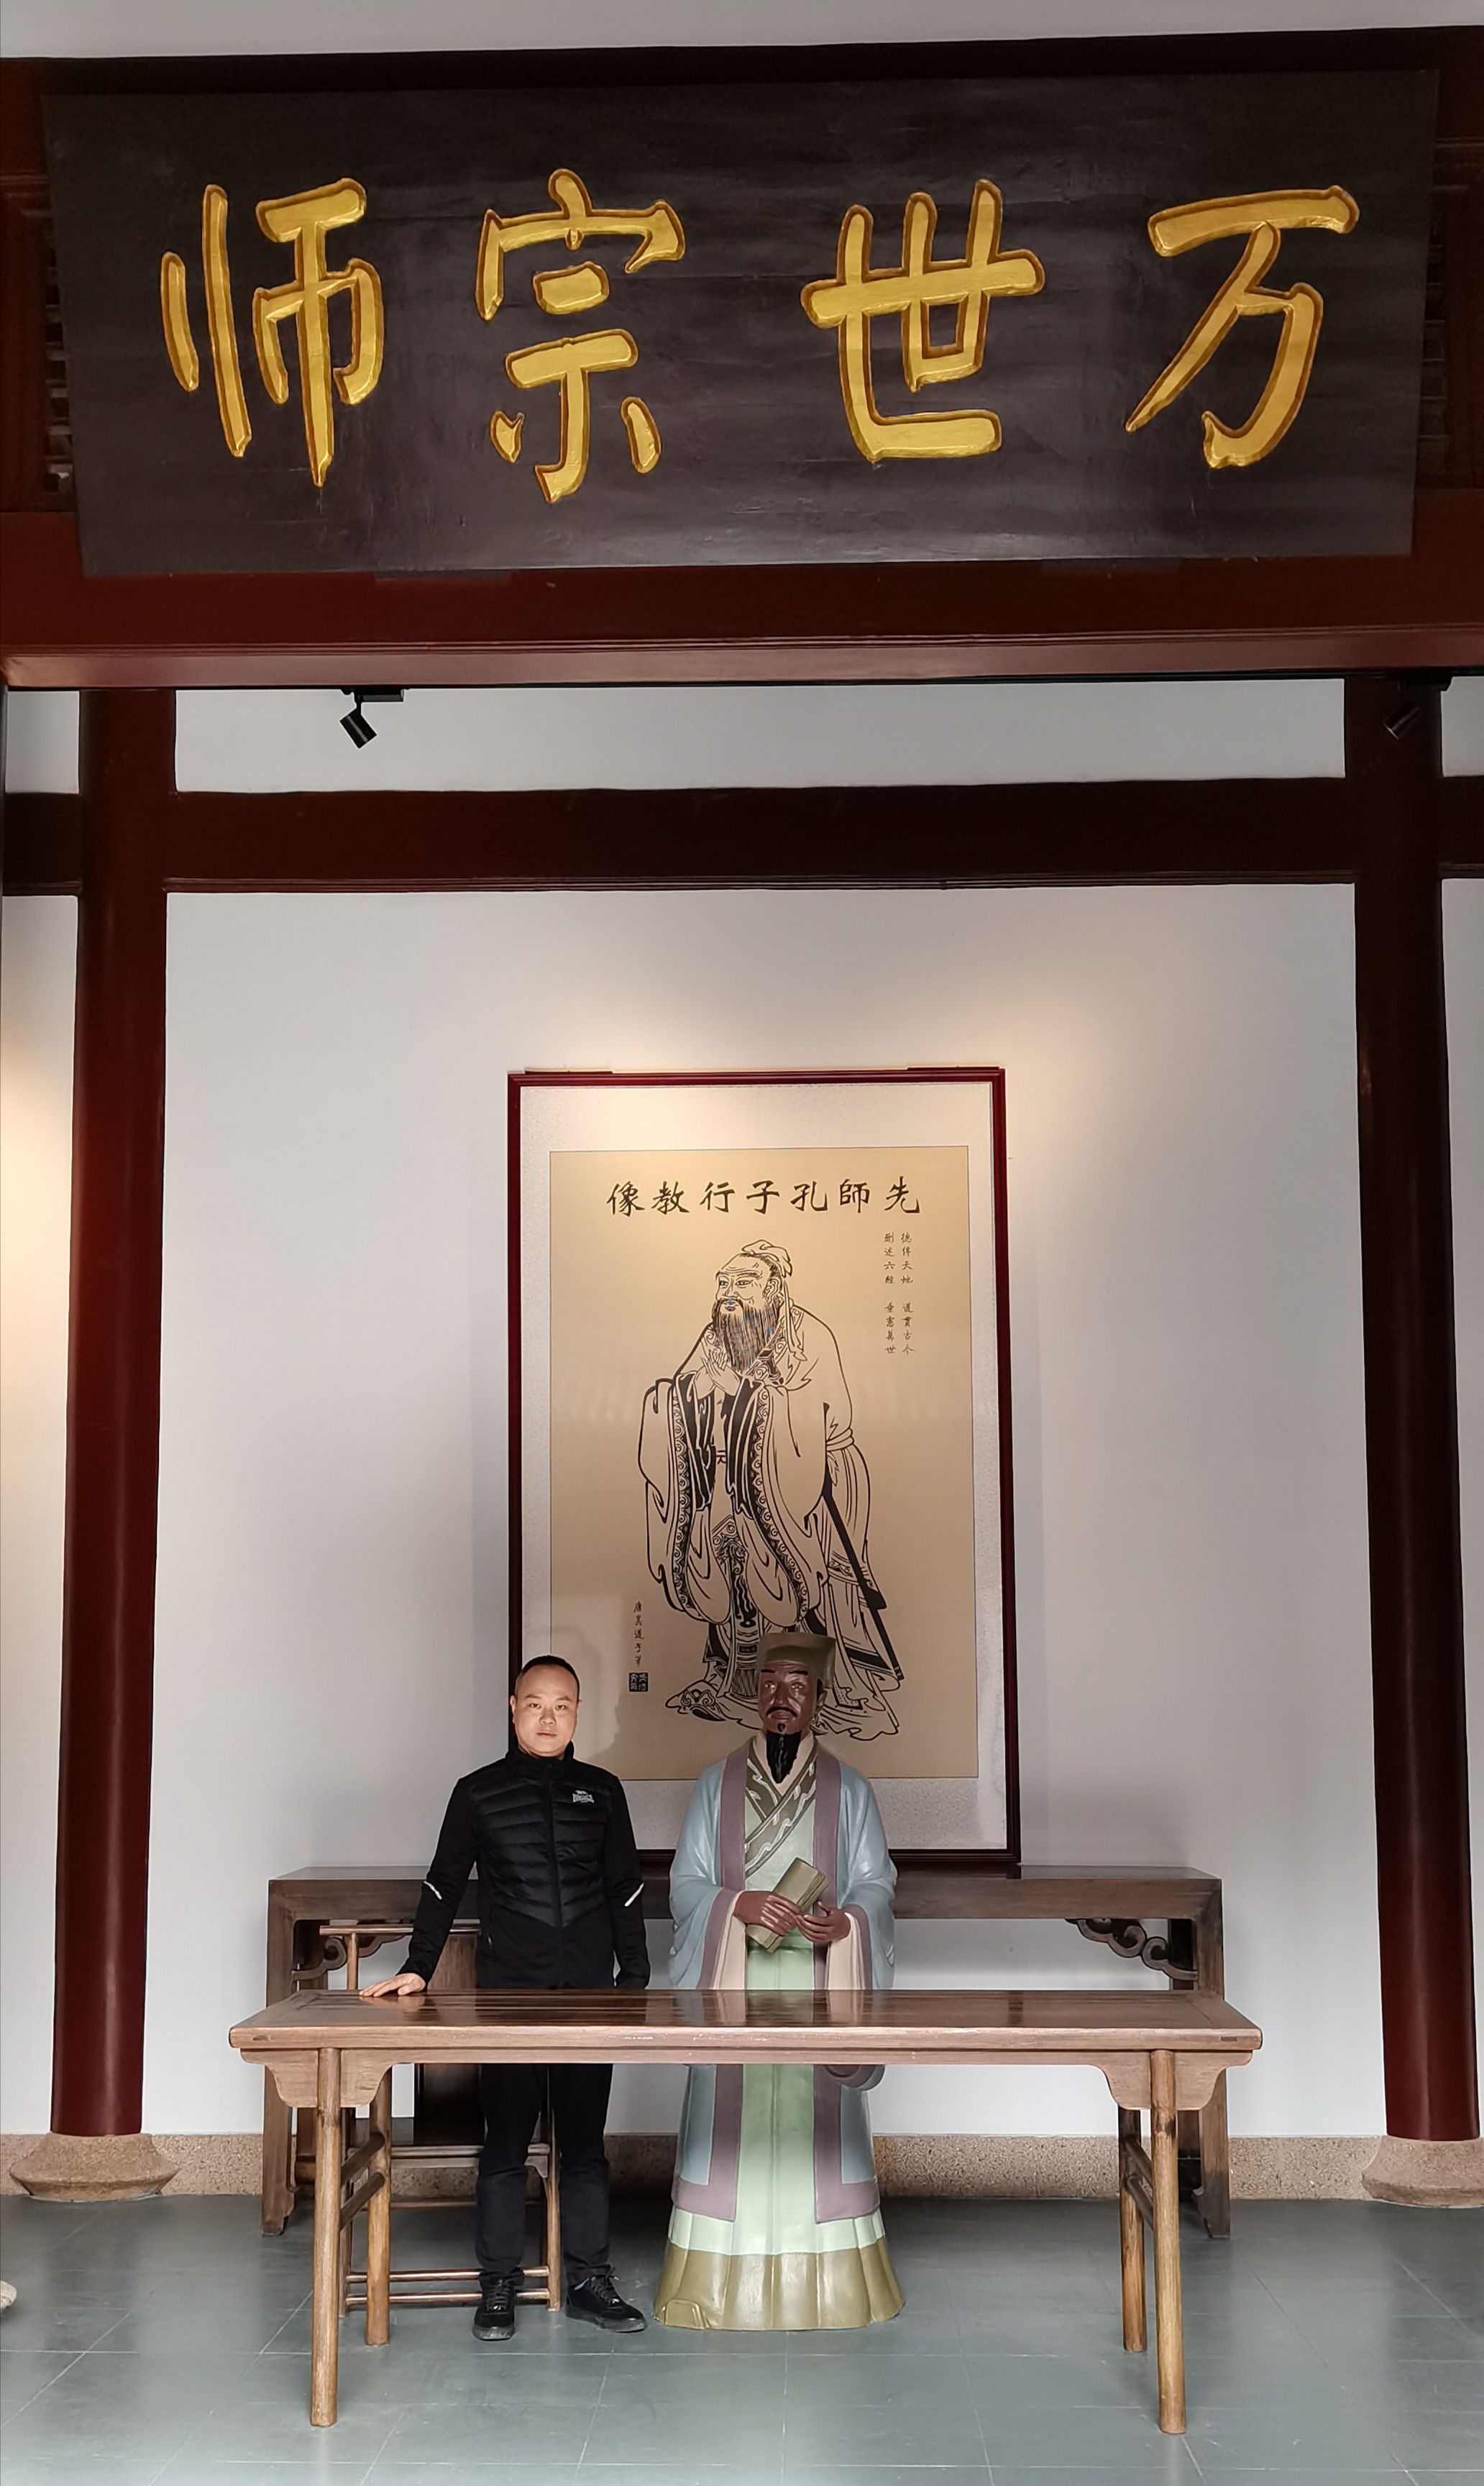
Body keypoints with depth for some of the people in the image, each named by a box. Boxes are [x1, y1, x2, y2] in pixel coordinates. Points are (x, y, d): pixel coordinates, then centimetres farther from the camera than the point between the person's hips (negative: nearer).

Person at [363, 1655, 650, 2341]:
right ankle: (498, 2286, 12)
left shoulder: (602, 1792, 8)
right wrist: (417, 1969, -1)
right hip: (507, 1993, -1)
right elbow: (443, 1887, 6)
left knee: (585, 2140, 7)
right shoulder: (478, 1793, 3)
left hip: (589, 1994, 2)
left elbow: (626, 1892, 12)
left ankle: (588, 2279, 17)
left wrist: (634, 1977, 7)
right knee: (505, 2142, 2)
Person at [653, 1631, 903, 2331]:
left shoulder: (848, 1790, 8)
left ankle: (827, 2282, 10)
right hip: (734, 1984, 0)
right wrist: (738, 1904, -15)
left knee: (815, 2125, 0)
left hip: (817, 1984, 0)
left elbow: (876, 1884, 5)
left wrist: (844, 1920, -16)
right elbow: (685, 1885, 4)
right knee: (732, 2124, -1)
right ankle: (724, 2280, 8)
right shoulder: (716, 1785, 8)